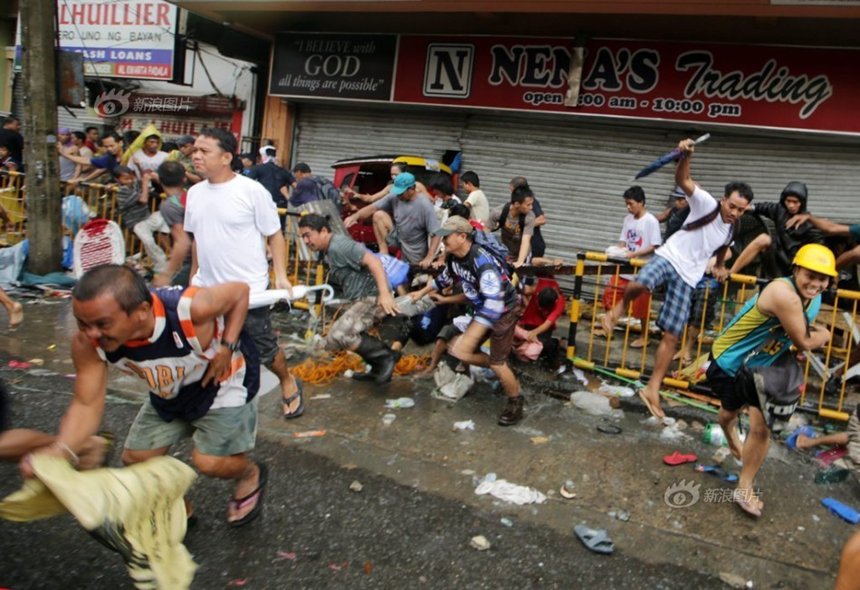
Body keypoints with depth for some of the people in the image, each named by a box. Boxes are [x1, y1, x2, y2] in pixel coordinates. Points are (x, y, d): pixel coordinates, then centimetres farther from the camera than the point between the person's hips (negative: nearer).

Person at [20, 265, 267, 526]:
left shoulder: (190, 308, -41)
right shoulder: (88, 344, -27)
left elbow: (240, 291, -23)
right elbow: (86, 405, -21)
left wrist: (227, 347, -30)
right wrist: (61, 450, -40)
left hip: (222, 380, -5)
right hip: (169, 394, 6)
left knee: (209, 462, -12)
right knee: (136, 458, 7)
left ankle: (250, 475, 25)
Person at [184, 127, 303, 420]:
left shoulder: (252, 190, -12)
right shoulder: (195, 193, 6)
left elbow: (275, 235, -9)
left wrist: (281, 275, -16)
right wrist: (194, 276, 18)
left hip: (247, 290, -5)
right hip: (206, 289, 6)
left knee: (264, 349, 8)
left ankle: (288, 383, 37)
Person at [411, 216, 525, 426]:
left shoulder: (483, 263, -34)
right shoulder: (453, 257, -8)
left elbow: (494, 305, -37)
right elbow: (445, 278, 16)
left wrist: (472, 334, -37)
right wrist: (422, 293, 25)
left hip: (505, 309, -8)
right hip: (484, 307, 8)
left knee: (497, 363, -4)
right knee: (461, 352, 4)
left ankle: (516, 403, 20)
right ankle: (506, 376, 23)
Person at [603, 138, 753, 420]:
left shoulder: (733, 229, 9)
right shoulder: (706, 204, -8)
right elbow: (682, 180, -25)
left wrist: (719, 268, 20)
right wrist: (686, 155, -42)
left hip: (688, 278, 5)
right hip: (668, 257, -4)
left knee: (672, 336, -1)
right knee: (641, 283, -42)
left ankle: (652, 389, 8)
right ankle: (621, 307, -5)